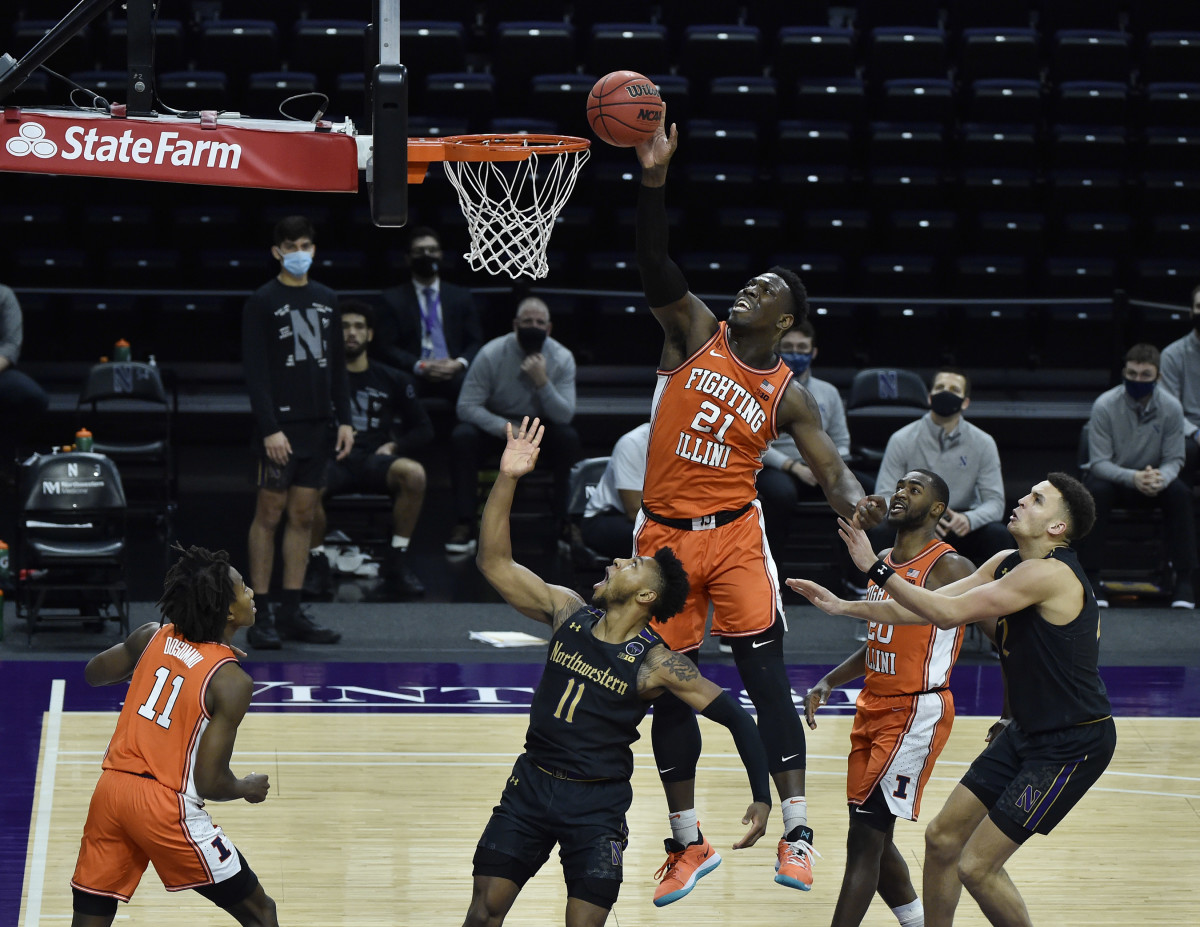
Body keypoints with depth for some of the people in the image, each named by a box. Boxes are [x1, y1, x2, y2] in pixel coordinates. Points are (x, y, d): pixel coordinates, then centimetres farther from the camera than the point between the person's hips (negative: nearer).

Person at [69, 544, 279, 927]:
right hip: (167, 808, -6)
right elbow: (210, 783, -13)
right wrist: (248, 788, 9)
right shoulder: (231, 681, -12)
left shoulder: (153, 637, 4)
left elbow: (93, 673, 22)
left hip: (110, 791, 6)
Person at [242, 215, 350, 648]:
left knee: (304, 515, 7)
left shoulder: (326, 299, 13)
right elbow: (255, 371, -9)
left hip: (318, 425, 6)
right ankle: (261, 614, -2)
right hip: (280, 426, -6)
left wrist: (344, 420, 9)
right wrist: (269, 428, -16)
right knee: (270, 513, -5)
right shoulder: (262, 302, -4)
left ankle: (291, 611, 11)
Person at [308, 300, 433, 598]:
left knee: (414, 473, -33)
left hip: (375, 460, 2)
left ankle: (397, 561, -18)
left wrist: (393, 446, 0)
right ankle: (317, 560, -13)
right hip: (331, 461, -2)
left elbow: (424, 429, 19)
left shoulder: (393, 380, 18)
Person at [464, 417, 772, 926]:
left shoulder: (655, 664, -12)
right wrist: (507, 479, -14)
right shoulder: (568, 613, -1)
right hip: (532, 782, 3)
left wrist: (762, 797, -17)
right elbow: (494, 563, -4)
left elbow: (734, 716, -10)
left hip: (598, 803, -3)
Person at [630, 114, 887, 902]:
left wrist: (855, 500, -33)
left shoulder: (787, 395, 0)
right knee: (668, 688, 5)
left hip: (733, 533, -2)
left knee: (764, 673, -12)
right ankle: (688, 842, 16)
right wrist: (654, 178, -25)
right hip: (665, 533, 2)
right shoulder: (696, 333, 2)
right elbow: (655, 262, -10)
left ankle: (797, 831, -11)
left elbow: (831, 465, -8)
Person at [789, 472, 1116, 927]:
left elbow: (950, 612, -24)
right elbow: (933, 607, 11)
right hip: (1027, 733, 9)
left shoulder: (1050, 574, -23)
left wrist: (877, 568, -20)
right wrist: (843, 607, 8)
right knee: (942, 837, 11)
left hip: (1072, 745, -9)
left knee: (977, 866, -8)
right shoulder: (1008, 563, 6)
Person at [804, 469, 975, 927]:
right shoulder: (882, 562, 12)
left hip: (917, 713, -9)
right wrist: (827, 684, 10)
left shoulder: (950, 568, -14)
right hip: (874, 707, 9)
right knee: (873, 837, 13)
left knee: (865, 838, -10)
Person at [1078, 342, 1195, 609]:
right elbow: (1099, 462, -19)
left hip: (1154, 479, 2)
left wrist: (1160, 478, -33)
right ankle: (1091, 579, -29)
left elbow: (1174, 459, -8)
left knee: (1180, 492, -28)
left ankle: (1184, 580, -22)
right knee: (1096, 490, -35)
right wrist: (1133, 478, -38)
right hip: (1111, 476, -2)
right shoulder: (1105, 405, -19)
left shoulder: (1171, 407, -12)